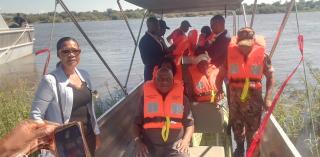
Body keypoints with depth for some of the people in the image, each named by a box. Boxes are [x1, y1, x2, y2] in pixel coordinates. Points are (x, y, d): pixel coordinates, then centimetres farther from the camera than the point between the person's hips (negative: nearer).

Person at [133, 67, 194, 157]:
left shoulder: (181, 98, 9)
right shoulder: (146, 97, 8)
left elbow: (189, 123, 12)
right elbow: (137, 123, 10)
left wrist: (186, 141, -4)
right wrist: (138, 142, -5)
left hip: (175, 146, 0)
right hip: (149, 145, 0)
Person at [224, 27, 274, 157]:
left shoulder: (262, 54, -12)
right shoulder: (231, 52, -9)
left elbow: (270, 77, -3)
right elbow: (224, 74, -1)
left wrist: (267, 98, -11)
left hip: (254, 98, -2)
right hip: (235, 97, 2)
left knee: (253, 129, 5)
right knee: (236, 126, 20)